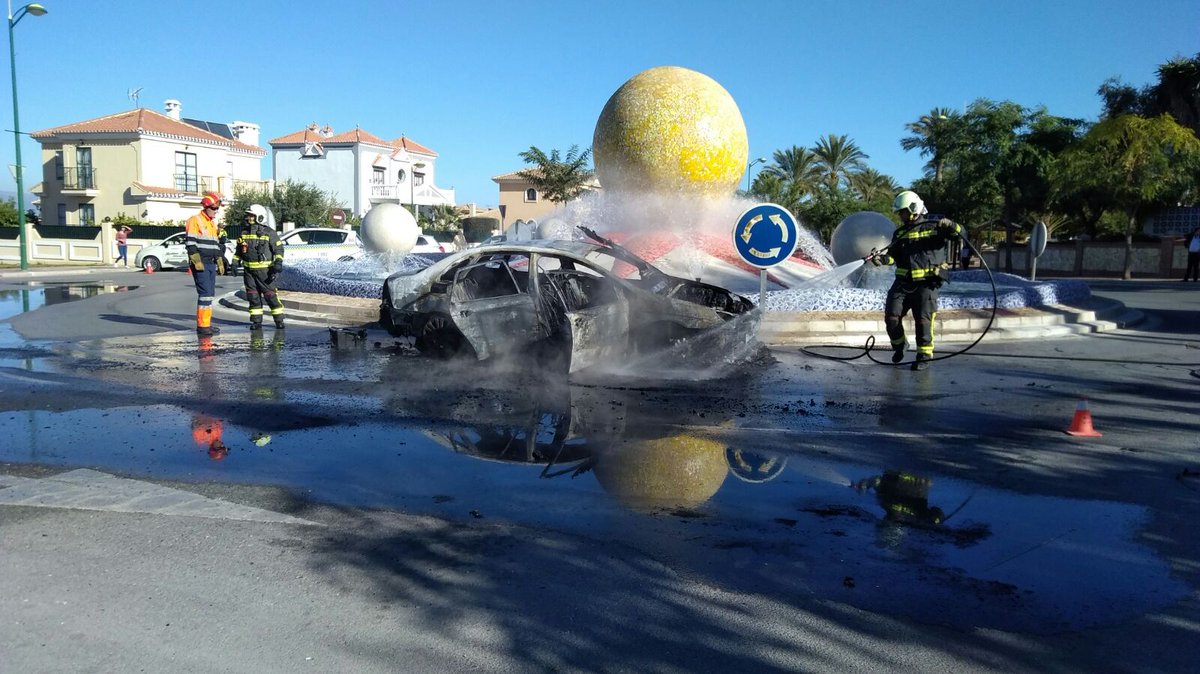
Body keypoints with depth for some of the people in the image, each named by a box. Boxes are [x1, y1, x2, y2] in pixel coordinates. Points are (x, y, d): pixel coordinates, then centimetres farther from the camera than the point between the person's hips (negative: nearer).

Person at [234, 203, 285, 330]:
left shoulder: (268, 232, -3)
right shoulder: (244, 233, 13)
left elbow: (279, 248, -4)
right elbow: (239, 250, 23)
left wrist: (278, 262, -15)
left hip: (264, 269, -5)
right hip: (248, 270, 5)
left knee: (270, 295, -5)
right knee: (253, 296, 6)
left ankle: (279, 320, 2)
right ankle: (256, 321, 13)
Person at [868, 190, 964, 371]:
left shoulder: (933, 227, 0)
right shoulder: (900, 232, 13)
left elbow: (959, 232, -4)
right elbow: (893, 255, 5)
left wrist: (950, 226, -25)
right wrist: (881, 259, -15)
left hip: (926, 283, -4)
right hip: (903, 282, 4)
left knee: (923, 319, -6)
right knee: (891, 317, -2)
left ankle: (924, 354, 8)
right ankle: (899, 344, 23)